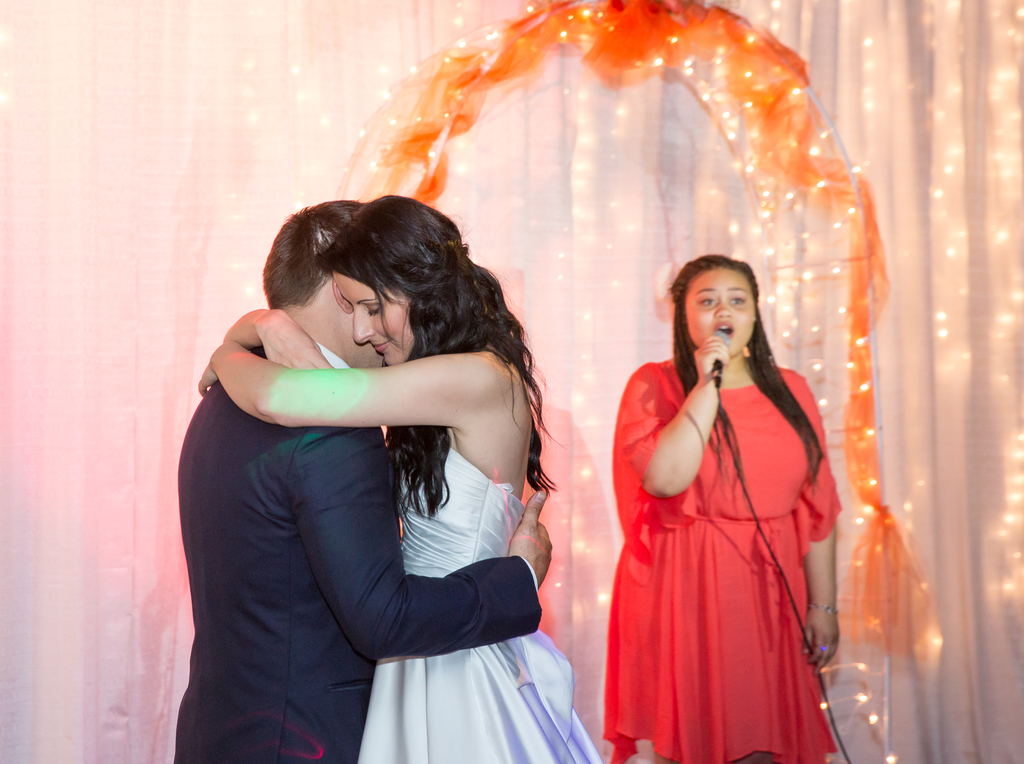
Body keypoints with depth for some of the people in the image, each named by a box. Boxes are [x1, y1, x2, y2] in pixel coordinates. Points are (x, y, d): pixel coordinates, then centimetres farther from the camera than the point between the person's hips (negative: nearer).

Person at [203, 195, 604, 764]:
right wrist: (264, 328, -10)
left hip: (461, 668, -9)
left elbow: (276, 399, -29)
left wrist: (229, 354, -8)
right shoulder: (440, 377, 4)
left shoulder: (481, 379, -24)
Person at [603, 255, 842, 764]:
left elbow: (816, 506, 8)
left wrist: (823, 605, 5)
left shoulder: (789, 390, 8)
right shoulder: (654, 385, -2)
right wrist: (707, 385, -16)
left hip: (768, 594, 3)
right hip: (684, 593, -3)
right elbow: (664, 478, -20)